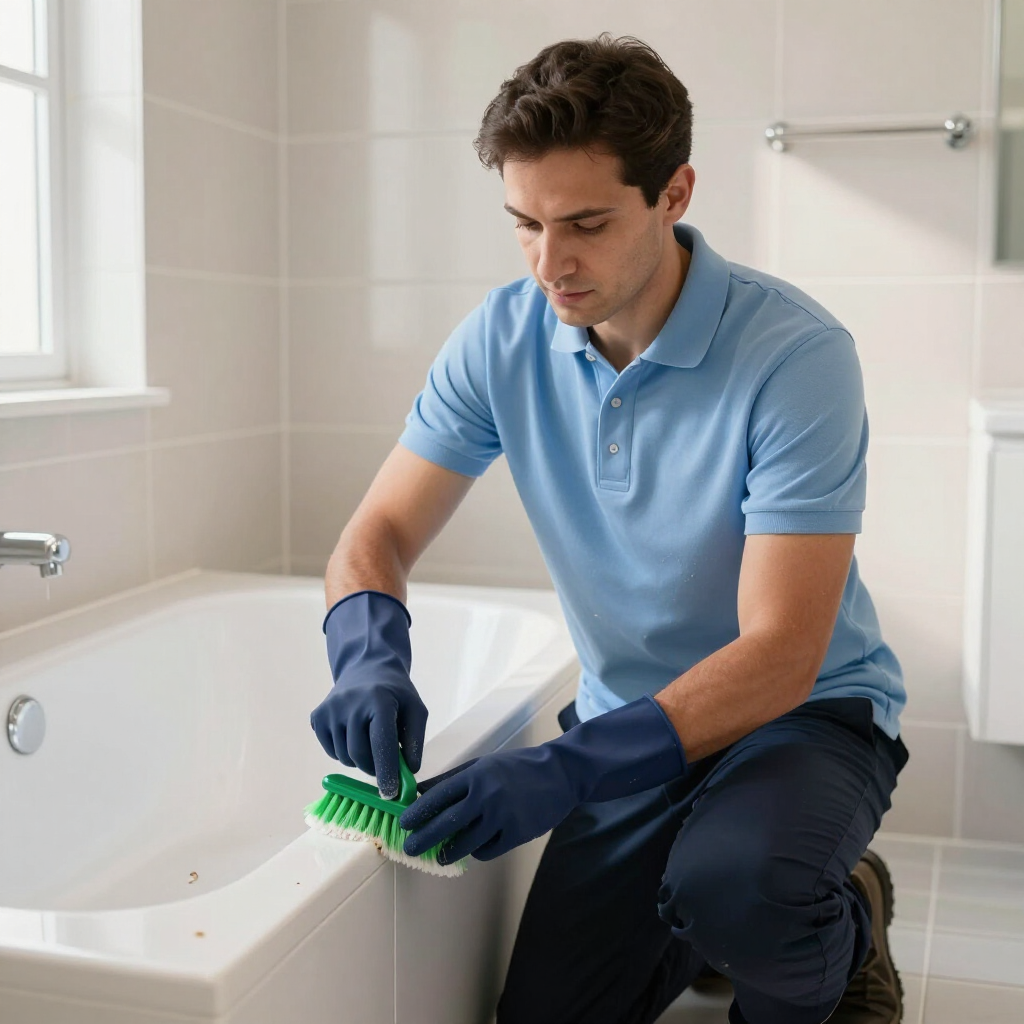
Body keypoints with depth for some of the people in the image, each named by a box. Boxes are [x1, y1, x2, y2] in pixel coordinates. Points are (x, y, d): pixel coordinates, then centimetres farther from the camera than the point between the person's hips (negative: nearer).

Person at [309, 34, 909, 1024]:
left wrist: (569, 769, -36)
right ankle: (726, 922, 28)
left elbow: (779, 654, -26)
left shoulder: (796, 355, -23)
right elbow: (379, 534, -5)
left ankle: (842, 927, 2)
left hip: (806, 711, -4)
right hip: (632, 723, 5)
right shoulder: (504, 338, -8)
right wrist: (371, 663, -27)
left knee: (731, 888, -35)